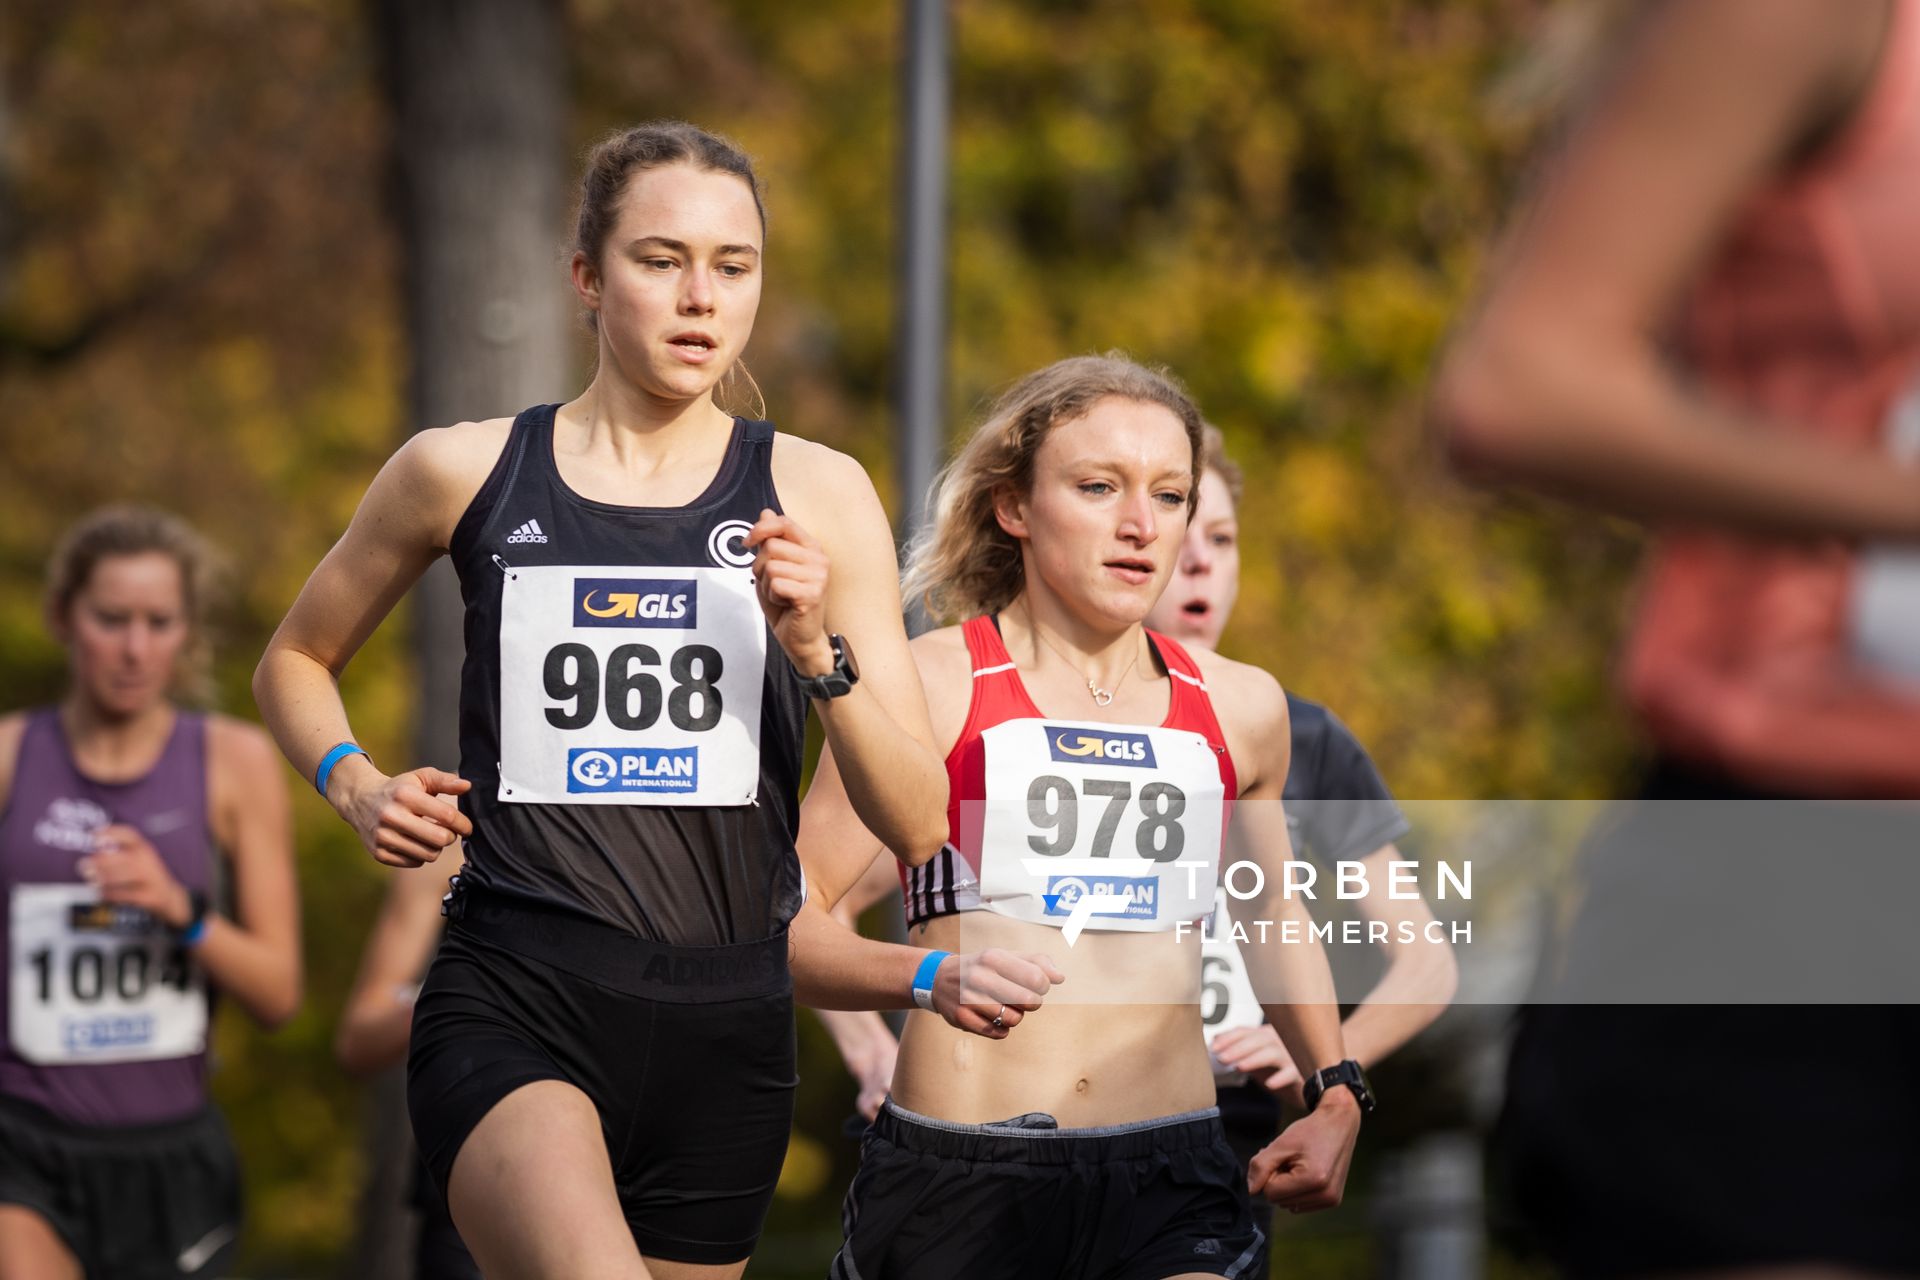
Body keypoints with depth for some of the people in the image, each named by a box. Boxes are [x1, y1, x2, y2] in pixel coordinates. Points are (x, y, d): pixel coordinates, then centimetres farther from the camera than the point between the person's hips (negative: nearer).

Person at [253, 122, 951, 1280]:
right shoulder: (466, 472, 4)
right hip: (512, 1003, -3)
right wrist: (357, 786, 4)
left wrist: (816, 650, -12)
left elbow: (919, 824, 3)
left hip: (727, 1023, 3)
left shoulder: (816, 494, 5)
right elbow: (294, 663, 23)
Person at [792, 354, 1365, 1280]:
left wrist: (1335, 1093, 21)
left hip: (1171, 1183, 2)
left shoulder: (1240, 708, 13)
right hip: (954, 1173, -2)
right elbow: (783, 918, -2)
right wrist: (933, 976, -19)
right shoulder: (931, 686, 0)